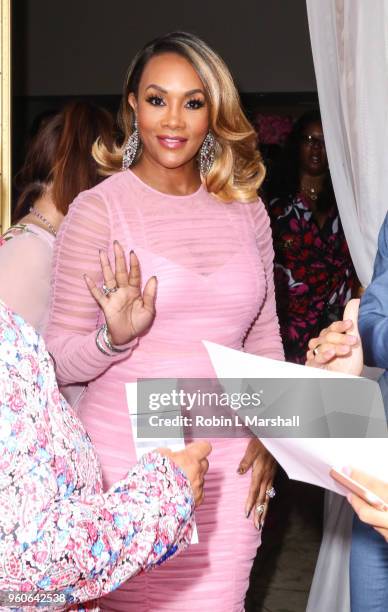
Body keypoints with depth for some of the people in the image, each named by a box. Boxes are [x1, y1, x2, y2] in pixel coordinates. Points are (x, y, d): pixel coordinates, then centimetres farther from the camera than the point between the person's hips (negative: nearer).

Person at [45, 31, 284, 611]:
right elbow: (60, 363, -3)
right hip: (128, 467, -3)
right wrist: (114, 336, -22)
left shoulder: (245, 210, 6)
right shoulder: (97, 210, -6)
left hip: (229, 468, 3)